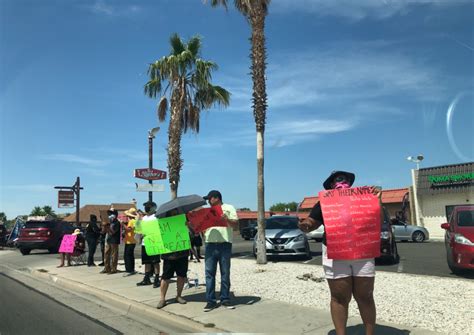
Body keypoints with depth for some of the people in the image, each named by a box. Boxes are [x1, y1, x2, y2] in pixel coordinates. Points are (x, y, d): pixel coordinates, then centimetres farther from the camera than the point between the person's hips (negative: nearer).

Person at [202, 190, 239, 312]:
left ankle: (225, 299, 13)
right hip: (210, 244, 3)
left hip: (225, 244, -3)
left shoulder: (229, 208, 6)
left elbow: (236, 223, -4)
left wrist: (227, 219, -24)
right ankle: (210, 300, 6)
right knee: (209, 273, 1)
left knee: (225, 273, 4)